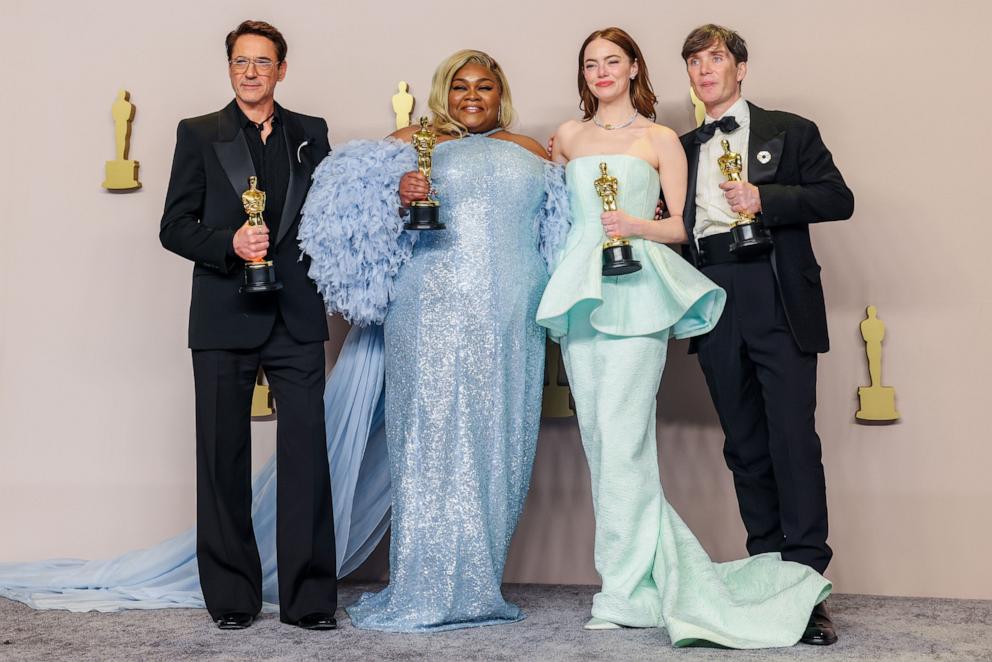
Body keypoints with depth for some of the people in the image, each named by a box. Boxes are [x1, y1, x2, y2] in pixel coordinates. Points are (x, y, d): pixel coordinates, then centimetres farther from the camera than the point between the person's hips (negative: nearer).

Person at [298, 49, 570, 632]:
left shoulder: (531, 152, 21)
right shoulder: (415, 143, 12)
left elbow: (558, 229, 23)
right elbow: (361, 207, 2)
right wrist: (402, 195, -18)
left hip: (511, 321, 3)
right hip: (435, 313, -3)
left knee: (499, 441, 2)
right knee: (436, 436, -8)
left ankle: (477, 583, 11)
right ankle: (428, 590, -4)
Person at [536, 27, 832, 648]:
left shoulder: (660, 139, 8)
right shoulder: (568, 135, 18)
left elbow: (682, 225, 5)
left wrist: (639, 226, -12)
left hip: (636, 293, -4)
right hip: (580, 292, 5)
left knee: (622, 435, -12)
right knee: (599, 438, 2)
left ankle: (627, 591, -5)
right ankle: (664, 570, 12)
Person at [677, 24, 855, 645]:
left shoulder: (790, 131, 10)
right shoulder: (683, 148, 22)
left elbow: (838, 198, 0)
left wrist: (766, 199, -12)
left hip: (778, 304, -4)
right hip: (716, 308, 4)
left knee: (793, 440, -10)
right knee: (745, 446, 6)